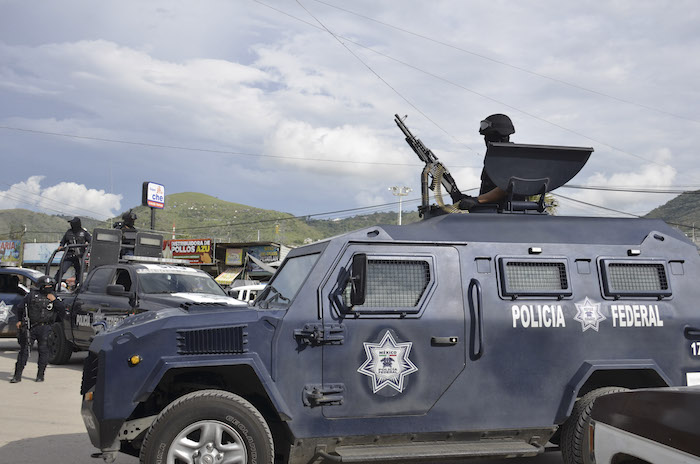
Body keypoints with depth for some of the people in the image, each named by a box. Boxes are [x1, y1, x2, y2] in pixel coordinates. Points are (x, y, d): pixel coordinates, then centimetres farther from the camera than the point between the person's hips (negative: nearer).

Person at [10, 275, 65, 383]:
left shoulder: (53, 297, 11)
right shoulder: (32, 295, 5)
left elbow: (63, 310, 4)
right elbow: (20, 307, 15)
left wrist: (54, 301, -6)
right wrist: (19, 320, 13)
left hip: (45, 328, 1)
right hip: (30, 327, -1)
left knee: (43, 350, -2)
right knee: (24, 350, 0)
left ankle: (40, 375, 7)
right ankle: (18, 375, 5)